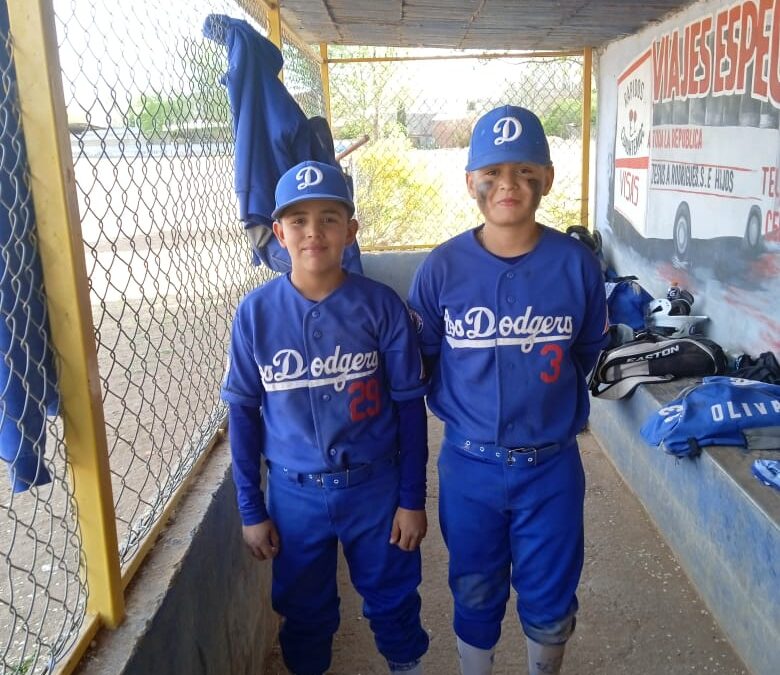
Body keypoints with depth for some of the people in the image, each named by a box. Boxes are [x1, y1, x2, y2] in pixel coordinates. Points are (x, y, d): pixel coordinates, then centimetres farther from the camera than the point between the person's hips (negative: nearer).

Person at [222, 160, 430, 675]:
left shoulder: (381, 306, -12)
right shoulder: (255, 313, -10)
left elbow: (409, 405, -5)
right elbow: (244, 412, -2)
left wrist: (412, 497, -3)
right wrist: (251, 508, 0)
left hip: (375, 486, 0)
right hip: (293, 493, 1)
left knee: (393, 600, 19)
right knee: (303, 609, 20)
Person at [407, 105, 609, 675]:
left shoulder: (576, 263, -9)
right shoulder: (443, 268, -11)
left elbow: (588, 350, 6)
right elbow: (420, 357, 2)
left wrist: (553, 403, 7)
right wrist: (458, 409, 1)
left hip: (552, 465, 0)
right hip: (469, 464, 0)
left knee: (550, 603, 18)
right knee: (475, 596, 19)